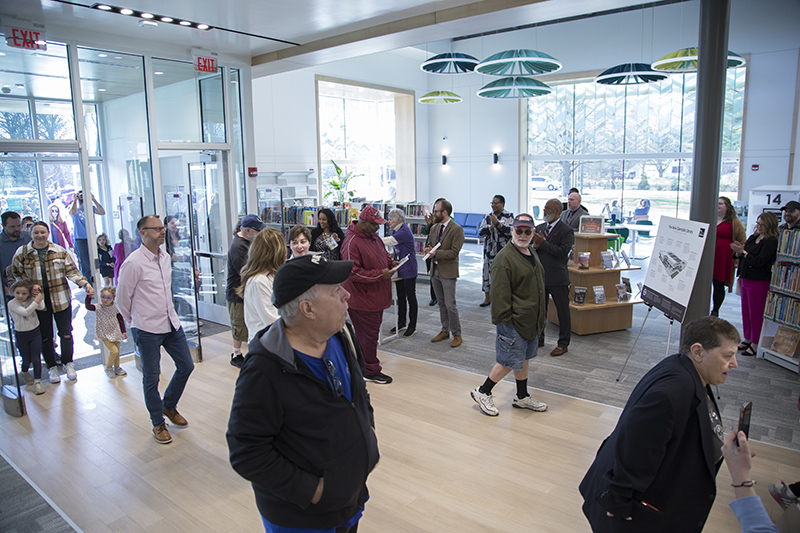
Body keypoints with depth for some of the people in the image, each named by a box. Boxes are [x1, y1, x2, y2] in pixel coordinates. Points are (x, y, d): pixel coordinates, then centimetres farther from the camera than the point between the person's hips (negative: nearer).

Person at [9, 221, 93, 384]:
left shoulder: (60, 251, 0)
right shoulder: (22, 253, 0)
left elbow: (72, 271, 0)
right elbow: (17, 274, 9)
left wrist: (85, 284, -14)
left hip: (61, 298, 0)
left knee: (65, 332, 6)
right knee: (45, 335, 8)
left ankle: (68, 364, 25)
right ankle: (52, 367, 23)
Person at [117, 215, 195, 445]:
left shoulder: (166, 257, 7)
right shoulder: (134, 263, -15)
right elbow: (122, 298, -6)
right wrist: (136, 321, 6)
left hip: (172, 324, 7)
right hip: (147, 330, -7)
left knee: (186, 366, 13)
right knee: (151, 378, 5)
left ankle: (169, 405, 37)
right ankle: (158, 424, 23)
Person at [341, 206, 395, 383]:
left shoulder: (374, 237, 9)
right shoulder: (352, 242, -20)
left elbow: (382, 255, 25)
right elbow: (354, 272, -23)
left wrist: (390, 263, 3)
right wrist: (380, 274, -22)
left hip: (375, 295, 9)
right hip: (362, 298, -9)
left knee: (372, 333, 20)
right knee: (368, 335, 1)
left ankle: (369, 364, 36)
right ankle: (370, 372, 14)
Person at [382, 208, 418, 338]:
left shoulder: (405, 231, -20)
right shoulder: (395, 230, 9)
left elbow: (389, 241, -28)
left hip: (408, 270, -9)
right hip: (399, 269, 9)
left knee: (411, 297, 1)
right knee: (400, 297, 15)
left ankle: (412, 326, 10)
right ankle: (401, 323, 27)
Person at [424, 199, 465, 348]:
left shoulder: (457, 229, -13)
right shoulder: (434, 228, 10)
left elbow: (454, 252, -16)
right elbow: (429, 243, 19)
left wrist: (436, 253, -22)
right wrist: (428, 249, -4)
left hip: (448, 271, -7)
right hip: (435, 270, 7)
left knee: (450, 305, -5)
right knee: (441, 303, 15)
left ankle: (457, 334, 9)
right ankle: (445, 331, 27)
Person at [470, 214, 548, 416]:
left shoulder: (531, 252, 10)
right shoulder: (505, 258, -20)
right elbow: (500, 293, -22)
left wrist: (540, 316, 20)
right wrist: (505, 320, -22)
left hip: (531, 320, 9)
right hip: (513, 322, -9)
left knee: (524, 358, 19)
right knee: (510, 361, -1)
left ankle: (522, 397, 34)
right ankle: (482, 392, 16)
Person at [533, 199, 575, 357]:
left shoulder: (566, 230, -10)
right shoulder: (540, 228, 10)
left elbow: (563, 251, -21)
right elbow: (531, 249, 10)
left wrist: (543, 243, -21)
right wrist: (535, 245, -13)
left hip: (558, 278, -6)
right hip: (540, 277, 6)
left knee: (563, 311, 5)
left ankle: (563, 344, 16)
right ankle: (539, 338, 32)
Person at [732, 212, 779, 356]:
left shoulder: (771, 241, -13)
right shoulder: (753, 238, 11)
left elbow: (759, 261, -20)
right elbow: (742, 258, 16)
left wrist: (742, 252, -22)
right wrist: (738, 251, -4)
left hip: (759, 282, -8)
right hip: (746, 279, 8)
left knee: (756, 314, -1)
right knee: (745, 311, 14)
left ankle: (755, 344, 8)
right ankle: (747, 339, 26)